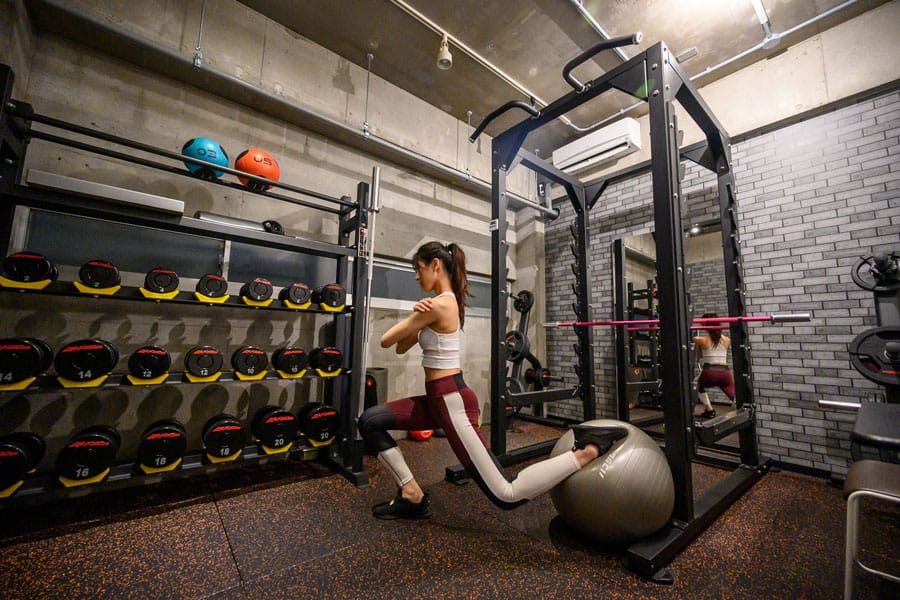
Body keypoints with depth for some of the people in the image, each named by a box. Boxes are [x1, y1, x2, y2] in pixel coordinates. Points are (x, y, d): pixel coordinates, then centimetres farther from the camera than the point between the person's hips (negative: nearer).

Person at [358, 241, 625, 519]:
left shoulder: (439, 305, -19)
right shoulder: (446, 302, 12)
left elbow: (386, 340, -10)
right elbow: (401, 348, 11)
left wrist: (414, 319, 8)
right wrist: (417, 316, -7)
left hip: (452, 402, -10)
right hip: (439, 399, 10)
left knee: (506, 494, -4)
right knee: (370, 421, 9)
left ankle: (588, 450, 3)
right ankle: (413, 496, 16)